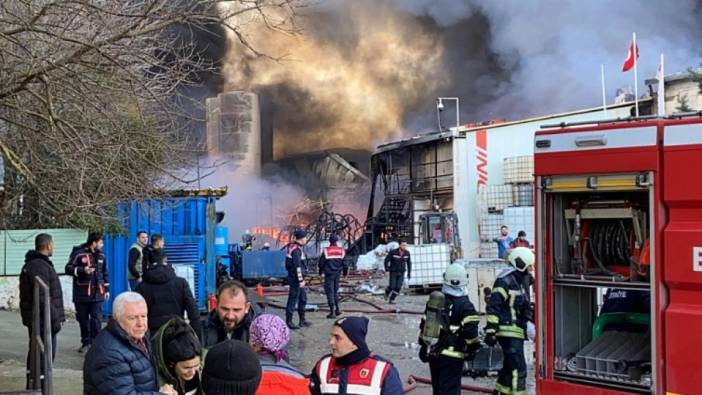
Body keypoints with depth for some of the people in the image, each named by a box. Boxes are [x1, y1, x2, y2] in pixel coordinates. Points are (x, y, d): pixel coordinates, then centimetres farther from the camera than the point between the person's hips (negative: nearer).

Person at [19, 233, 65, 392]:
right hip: (43, 320, -11)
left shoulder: (32, 264, 17)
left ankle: (31, 389, 27)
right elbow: (43, 298, -24)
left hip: (34, 319, 11)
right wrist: (55, 319, -19)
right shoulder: (40, 266, -18)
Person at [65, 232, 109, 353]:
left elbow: (105, 273, 18)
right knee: (83, 319, 6)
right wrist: (82, 270, -23)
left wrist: (107, 289, 16)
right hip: (82, 294, -3)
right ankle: (86, 342, 19)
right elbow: (68, 269, -9)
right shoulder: (79, 253, -8)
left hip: (97, 293, 3)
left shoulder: (101, 255, 10)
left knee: (97, 319, -4)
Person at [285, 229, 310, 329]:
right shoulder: (296, 250, -19)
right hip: (295, 278, -11)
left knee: (303, 298, 17)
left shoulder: (292, 246, 13)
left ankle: (302, 320, 25)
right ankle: (288, 321, 2)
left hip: (297, 278, 11)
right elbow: (297, 266, -23)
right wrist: (300, 280, -23)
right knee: (293, 299, -4)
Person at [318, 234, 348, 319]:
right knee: (335, 291, 19)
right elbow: (344, 263, 6)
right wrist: (345, 272, 22)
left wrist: (320, 271, 13)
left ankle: (332, 312, -4)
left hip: (329, 274, -4)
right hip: (337, 273, 4)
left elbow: (321, 262, -4)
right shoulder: (341, 251, 1)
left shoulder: (326, 251, -11)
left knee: (330, 292, -1)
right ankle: (337, 309, 21)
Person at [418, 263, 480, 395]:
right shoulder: (465, 306, -11)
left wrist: (424, 346, 23)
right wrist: (474, 350, -3)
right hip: (452, 356, -6)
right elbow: (470, 332, -17)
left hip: (433, 353, 6)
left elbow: (424, 325, 14)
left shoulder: (434, 301, 8)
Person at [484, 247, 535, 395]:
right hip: (508, 331, -10)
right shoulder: (505, 281, -15)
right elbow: (493, 307, -18)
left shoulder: (523, 280, 15)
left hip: (518, 332, 10)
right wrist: (491, 331, -21)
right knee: (518, 368, -11)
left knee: (509, 366, 18)